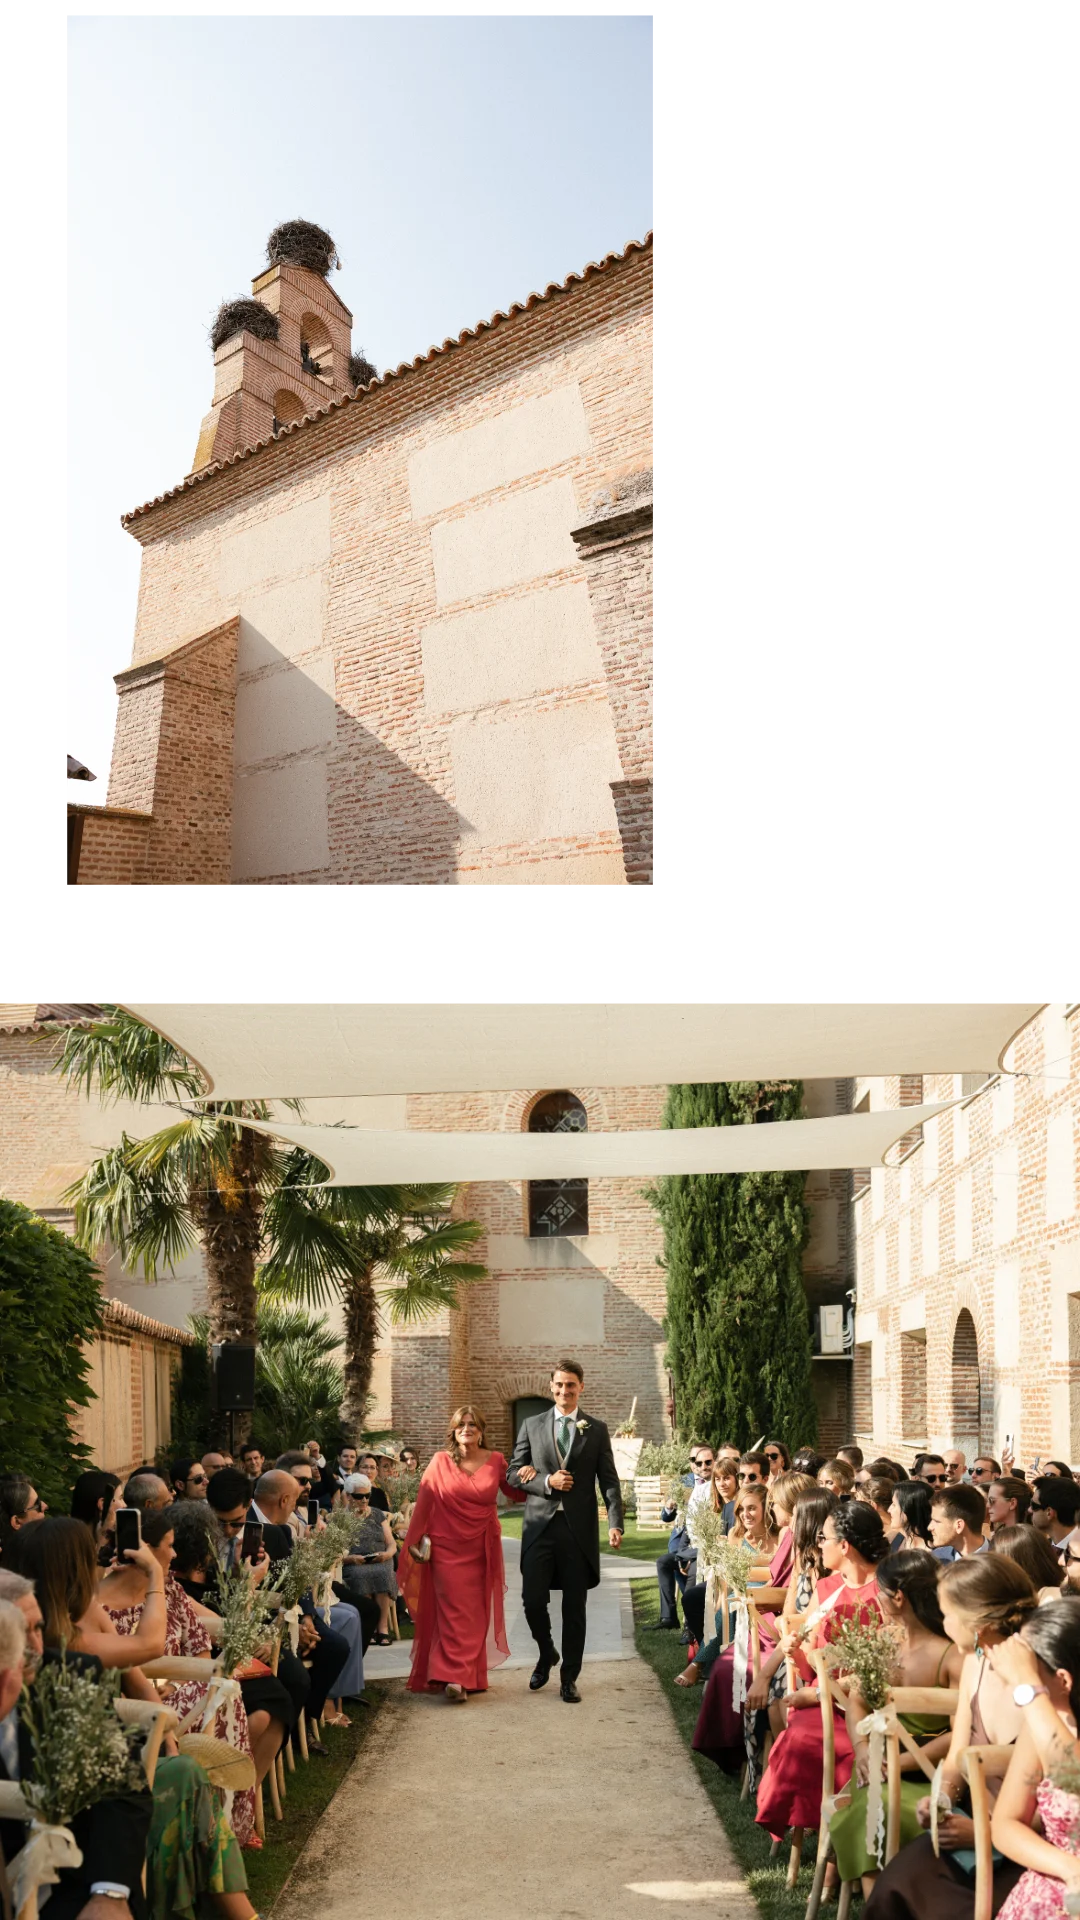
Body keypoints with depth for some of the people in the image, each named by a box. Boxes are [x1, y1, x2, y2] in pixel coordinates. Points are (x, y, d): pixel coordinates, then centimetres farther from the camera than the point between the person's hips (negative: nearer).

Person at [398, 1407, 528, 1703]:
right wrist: (415, 1539, -2)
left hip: (481, 1550, 2)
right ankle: (456, 1677, -7)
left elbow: (516, 1494, 11)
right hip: (446, 1548, -2)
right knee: (454, 1610, -7)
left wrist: (527, 1476, -10)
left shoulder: (495, 1461, 2)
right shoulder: (440, 1462, -2)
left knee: (477, 1614, 6)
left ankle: (468, 1675, 16)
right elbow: (424, 1502, -1)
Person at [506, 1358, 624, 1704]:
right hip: (540, 1526, 1)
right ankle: (546, 1654, 25)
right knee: (533, 1599, -3)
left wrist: (615, 1523, -11)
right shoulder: (532, 1425, 8)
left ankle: (569, 1678, 16)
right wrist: (546, 1481, -11)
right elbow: (514, 1474, 7)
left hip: (579, 1529, 0)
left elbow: (609, 1481, 2)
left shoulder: (596, 1429, 6)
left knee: (574, 1607, 4)